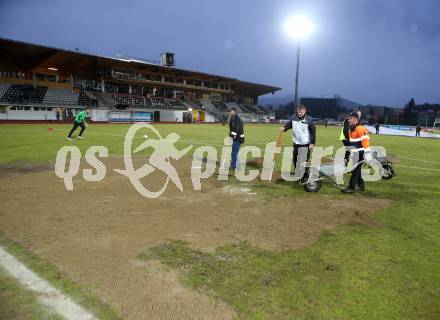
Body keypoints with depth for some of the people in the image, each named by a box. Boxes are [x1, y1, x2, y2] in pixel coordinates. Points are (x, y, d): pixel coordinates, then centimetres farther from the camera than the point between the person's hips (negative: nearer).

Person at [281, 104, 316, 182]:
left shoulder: (308, 120, -12)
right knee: (295, 159, 15)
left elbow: (313, 131, -8)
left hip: (306, 144, -5)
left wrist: (312, 143, -11)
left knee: (304, 161, -4)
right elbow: (289, 124, 16)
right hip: (296, 143, 5)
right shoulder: (294, 118, -1)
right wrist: (284, 128, -5)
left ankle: (305, 176, 8)